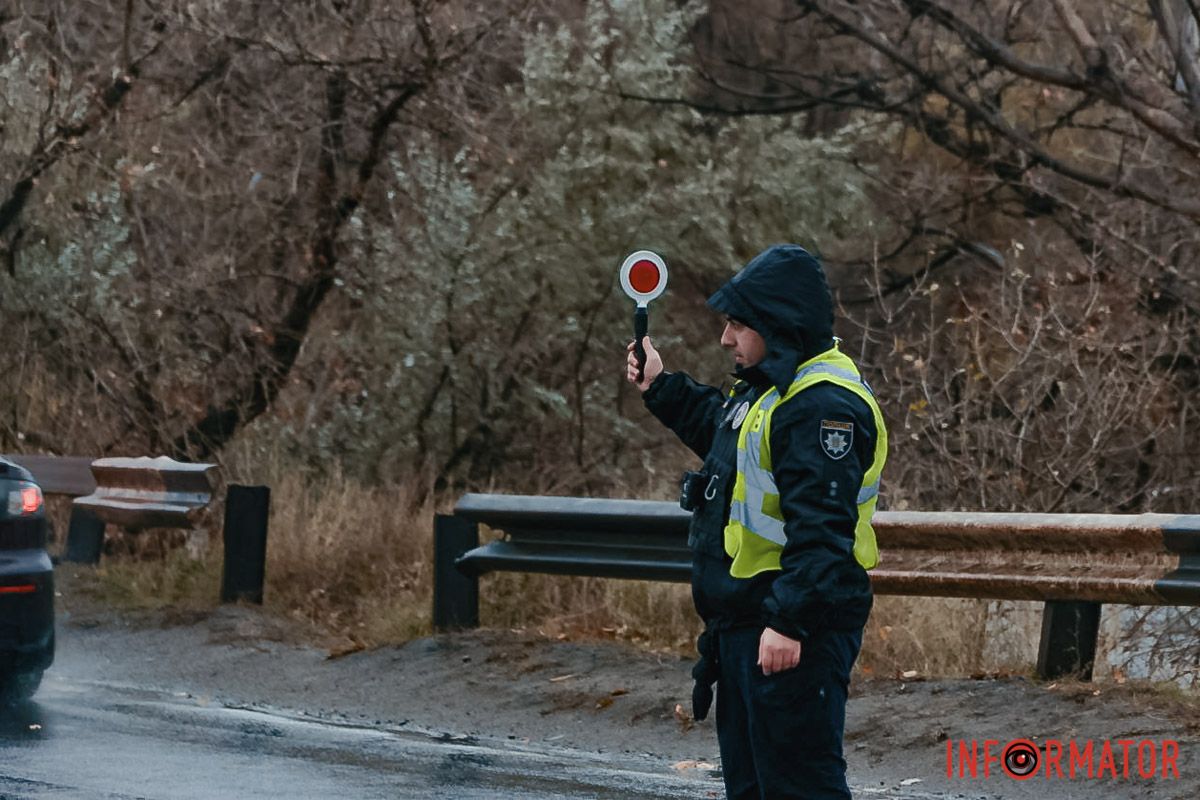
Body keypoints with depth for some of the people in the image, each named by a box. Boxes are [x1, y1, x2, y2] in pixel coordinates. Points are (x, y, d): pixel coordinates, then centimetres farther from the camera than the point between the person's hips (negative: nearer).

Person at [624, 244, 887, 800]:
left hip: (792, 634, -11)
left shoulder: (823, 405, -21)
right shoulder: (768, 388, 13)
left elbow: (821, 529, -28)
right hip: (742, 626, 11)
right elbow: (722, 432, 37)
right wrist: (662, 390, 30)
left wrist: (789, 622, -31)